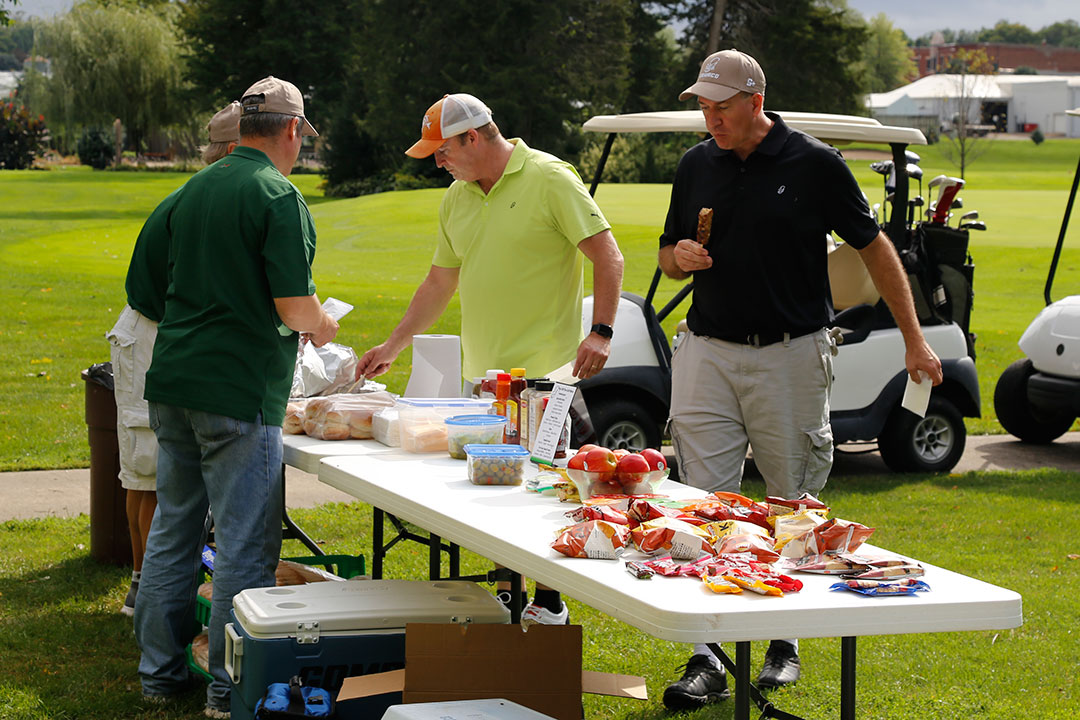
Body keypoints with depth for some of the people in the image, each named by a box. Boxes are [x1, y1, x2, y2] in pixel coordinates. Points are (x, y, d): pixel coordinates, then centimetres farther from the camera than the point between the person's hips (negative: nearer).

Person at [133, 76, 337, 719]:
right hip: (239, 390, -8)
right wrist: (321, 327, 7)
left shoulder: (193, 190, 13)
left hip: (172, 378, 8)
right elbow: (294, 306, -16)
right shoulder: (279, 197, -11)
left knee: (173, 529, 15)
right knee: (244, 542, 0)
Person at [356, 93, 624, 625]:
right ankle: (507, 595, 18)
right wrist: (392, 347, 23)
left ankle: (549, 602, 4)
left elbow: (607, 256, -9)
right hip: (482, 372, 7)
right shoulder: (456, 198, 14)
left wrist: (600, 331, -18)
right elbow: (439, 284, 23)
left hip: (544, 371, -7)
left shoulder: (550, 180, -7)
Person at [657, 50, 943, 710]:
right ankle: (707, 660, -4)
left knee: (795, 508, 7)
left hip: (791, 357, -3)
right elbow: (669, 255, 19)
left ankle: (785, 640, 23)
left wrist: (914, 338, 2)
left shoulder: (815, 164, -5)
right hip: (708, 353, 3)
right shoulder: (697, 166, 7)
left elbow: (873, 246, 3)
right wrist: (680, 257, -6)